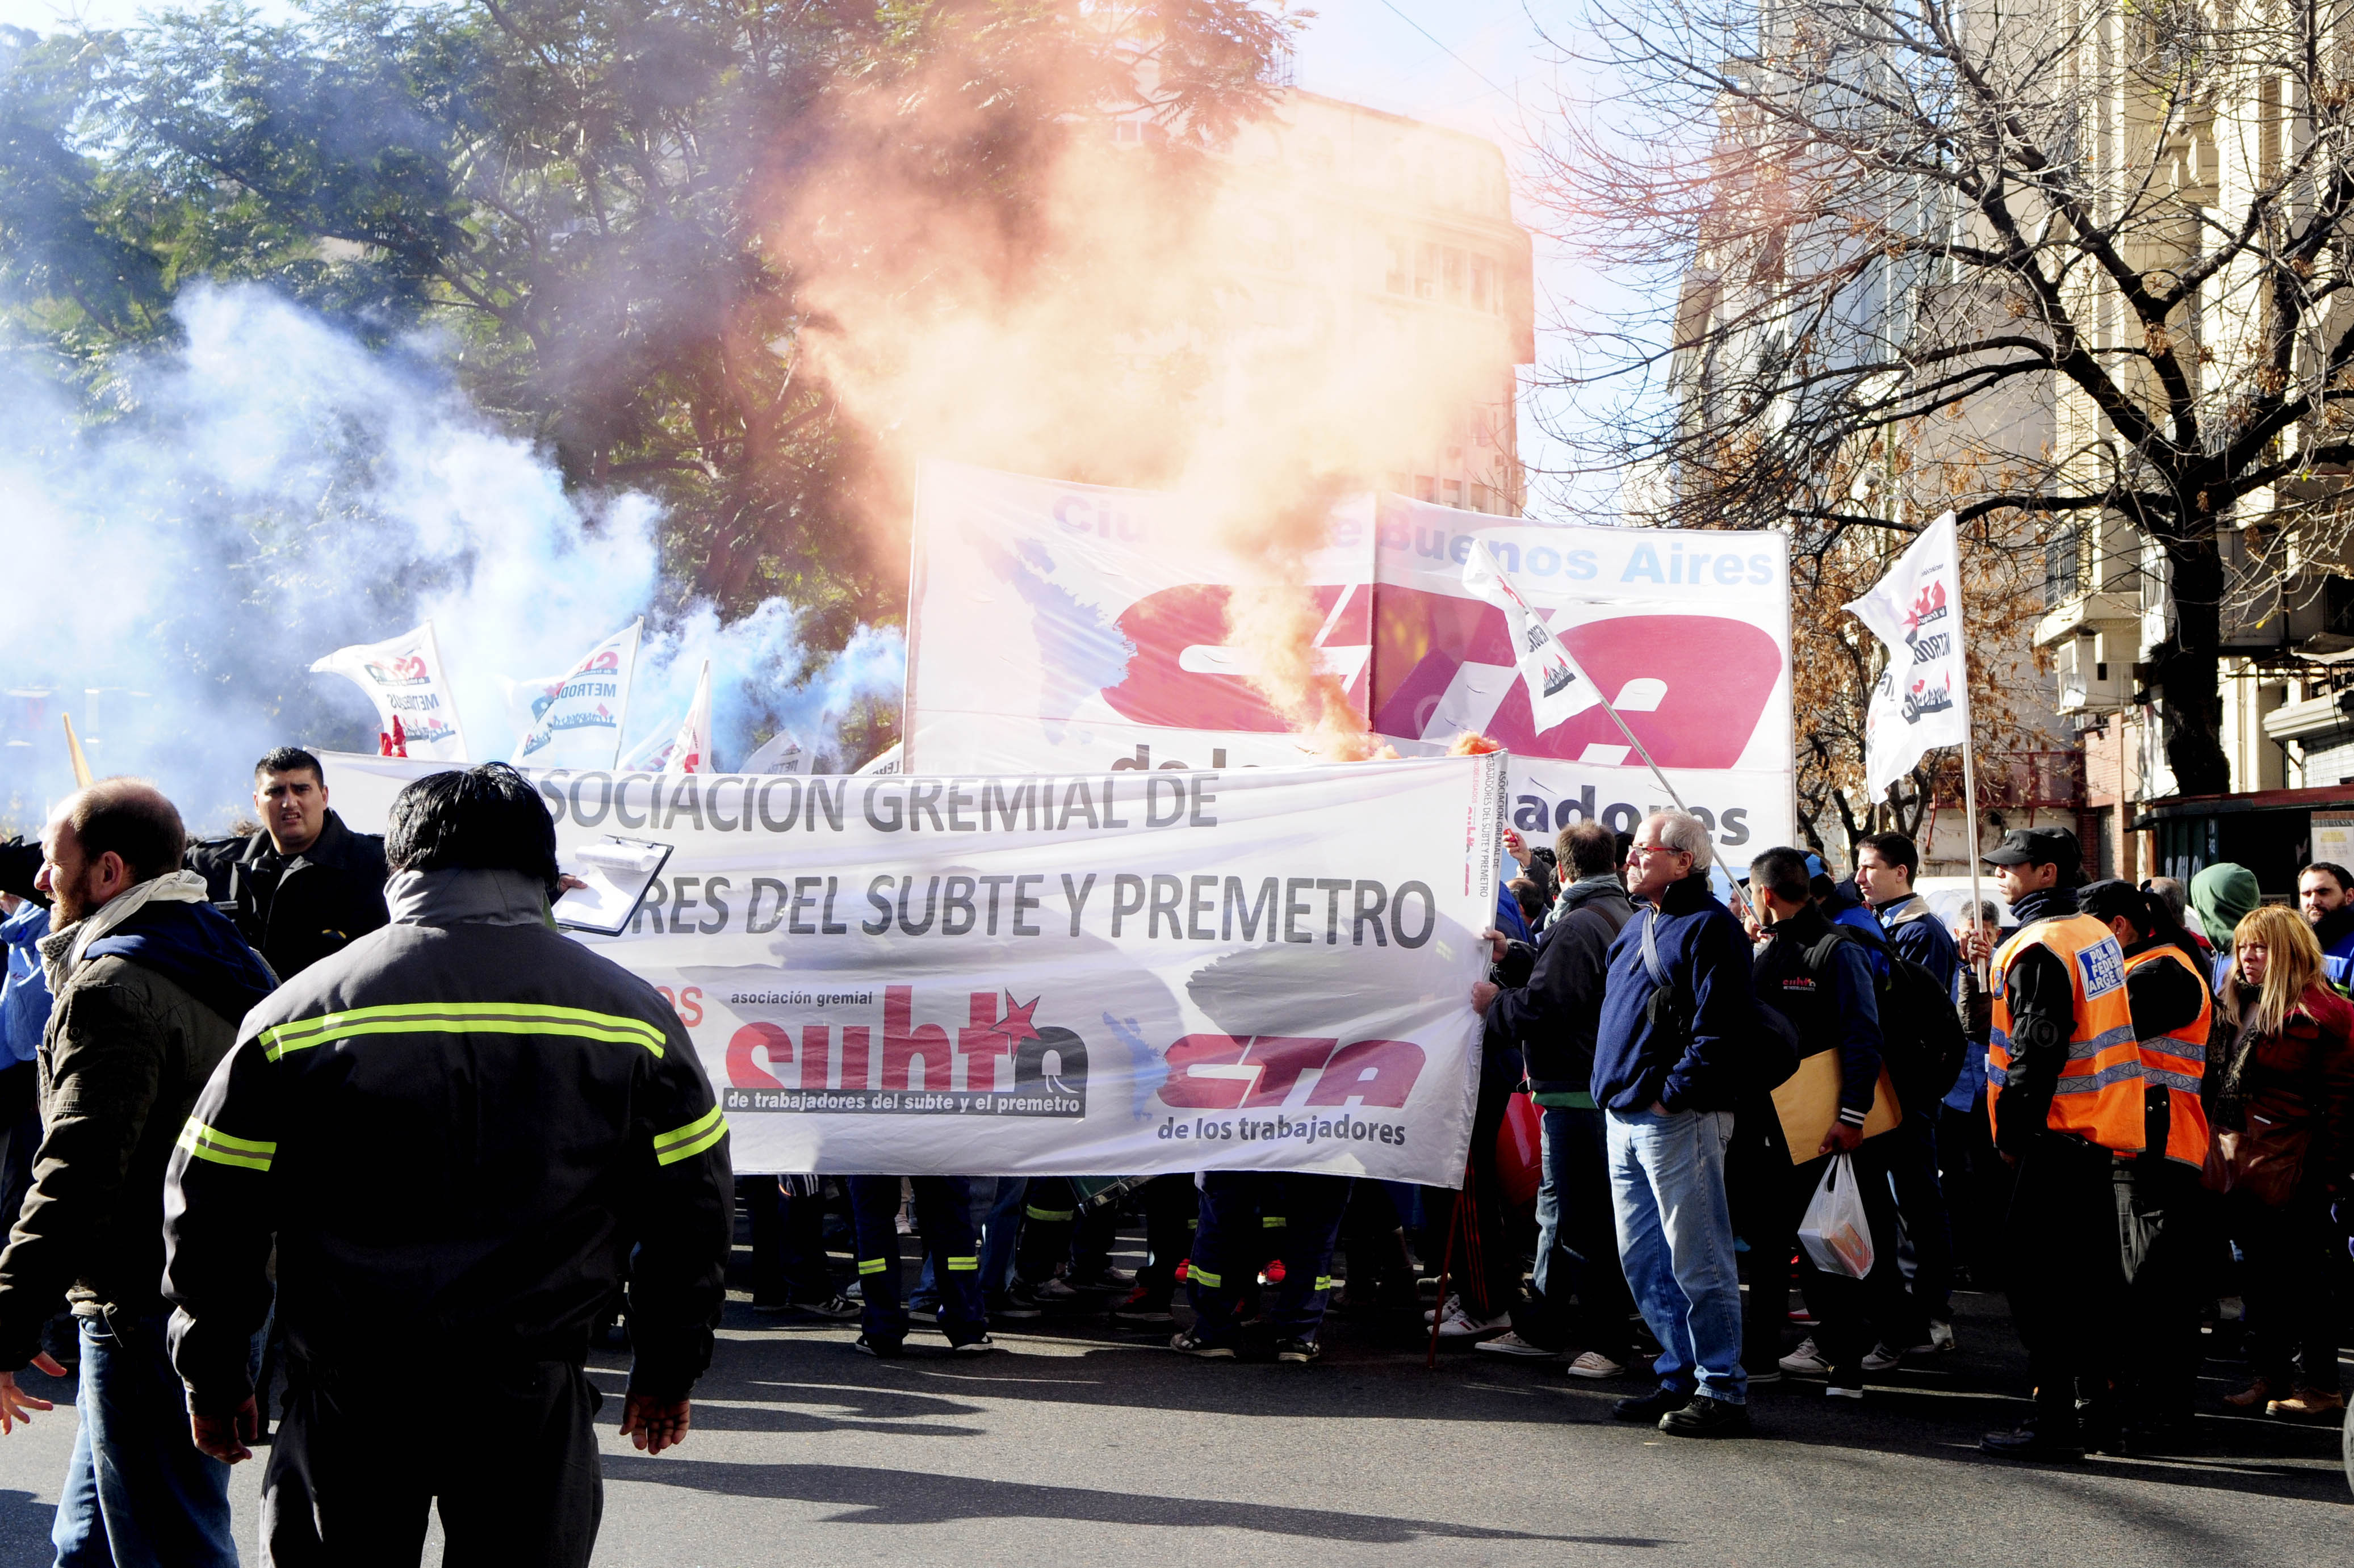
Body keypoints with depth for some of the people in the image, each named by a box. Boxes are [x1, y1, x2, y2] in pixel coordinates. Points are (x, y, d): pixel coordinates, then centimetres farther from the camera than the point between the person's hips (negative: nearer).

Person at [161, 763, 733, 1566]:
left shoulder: (296, 1012, -2)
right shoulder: (633, 1014, 1)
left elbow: (213, 1213, 1)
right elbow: (691, 1211, 5)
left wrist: (214, 1377, 12)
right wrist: (668, 1370, 16)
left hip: (350, 1393, 0)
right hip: (532, 1396, 0)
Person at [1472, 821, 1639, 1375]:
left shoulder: (1578, 926, -17)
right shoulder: (1625, 919, 15)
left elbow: (1542, 1007, -21)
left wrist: (1494, 1003, -4)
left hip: (1576, 1092, -10)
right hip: (1601, 1086, 10)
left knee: (1583, 1220, -4)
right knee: (1556, 1210, 18)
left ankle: (1607, 1342, 1)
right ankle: (1541, 1328, 26)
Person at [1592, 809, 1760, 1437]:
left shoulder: (1709, 927, -10)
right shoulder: (1639, 926, 19)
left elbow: (1723, 1030, -18)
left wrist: (1671, 1093, -19)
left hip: (1678, 1120, -10)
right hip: (1625, 1119, 10)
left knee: (1696, 1260, -5)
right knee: (1643, 1260, 13)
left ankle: (1722, 1391, 2)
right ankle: (1681, 1377, 22)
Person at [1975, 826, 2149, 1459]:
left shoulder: (2038, 949, -17)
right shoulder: (2099, 935, 12)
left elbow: (2036, 1051, -20)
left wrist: (2013, 1131, -12)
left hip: (2054, 1135, -9)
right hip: (2102, 1128, 9)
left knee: (2040, 1280, -5)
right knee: (2091, 1267, 16)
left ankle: (2055, 1418, -5)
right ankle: (2104, 1394, 24)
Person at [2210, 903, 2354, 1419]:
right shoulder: (2244, 1008, 14)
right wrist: (2223, 1155, 13)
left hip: (2292, 1172, -8)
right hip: (2245, 1165, 8)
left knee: (2302, 1278, -1)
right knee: (2263, 1278, 13)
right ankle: (2270, 1378, 21)